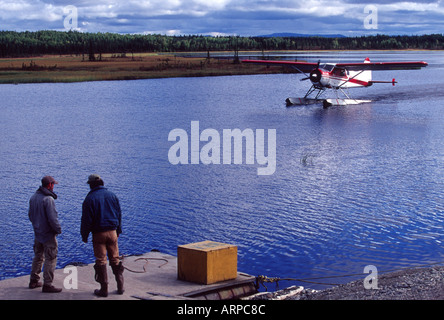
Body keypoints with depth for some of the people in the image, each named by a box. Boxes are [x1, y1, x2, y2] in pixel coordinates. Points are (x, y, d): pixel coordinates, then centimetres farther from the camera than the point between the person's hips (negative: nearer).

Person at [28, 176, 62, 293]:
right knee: (50, 259, -2)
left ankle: (34, 281, 28)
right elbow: (52, 218, -24)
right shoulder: (48, 199, -22)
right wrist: (58, 229, -10)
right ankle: (47, 285, 0)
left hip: (37, 233, 9)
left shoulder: (33, 197, 6)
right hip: (48, 235, -9)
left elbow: (30, 215, 16)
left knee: (38, 257, 20)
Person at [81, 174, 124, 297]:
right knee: (115, 259, 12)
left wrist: (84, 236, 0)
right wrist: (118, 231, 22)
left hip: (98, 233, -4)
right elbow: (119, 214, 12)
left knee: (101, 261, 2)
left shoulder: (90, 198, -9)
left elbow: (86, 219, -9)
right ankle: (120, 287, 13)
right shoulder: (112, 195, 6)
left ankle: (104, 289, 4)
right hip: (112, 232, 4)